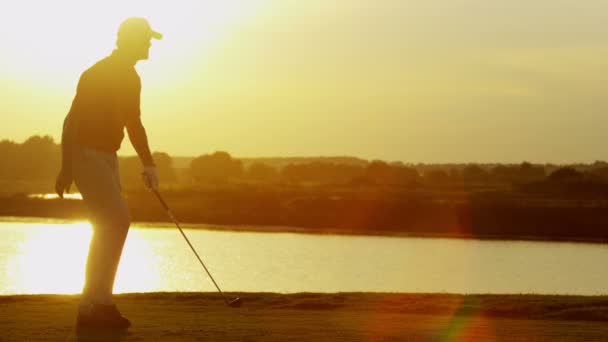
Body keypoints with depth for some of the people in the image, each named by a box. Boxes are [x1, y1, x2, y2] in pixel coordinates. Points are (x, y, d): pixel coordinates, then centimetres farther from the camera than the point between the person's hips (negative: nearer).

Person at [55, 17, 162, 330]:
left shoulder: (131, 78, 14)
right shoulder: (97, 74, -15)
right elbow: (72, 120, -18)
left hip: (107, 157, 10)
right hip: (86, 154, -10)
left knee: (108, 230, 7)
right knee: (118, 220, -17)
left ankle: (95, 305, 11)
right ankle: (95, 303, -15)